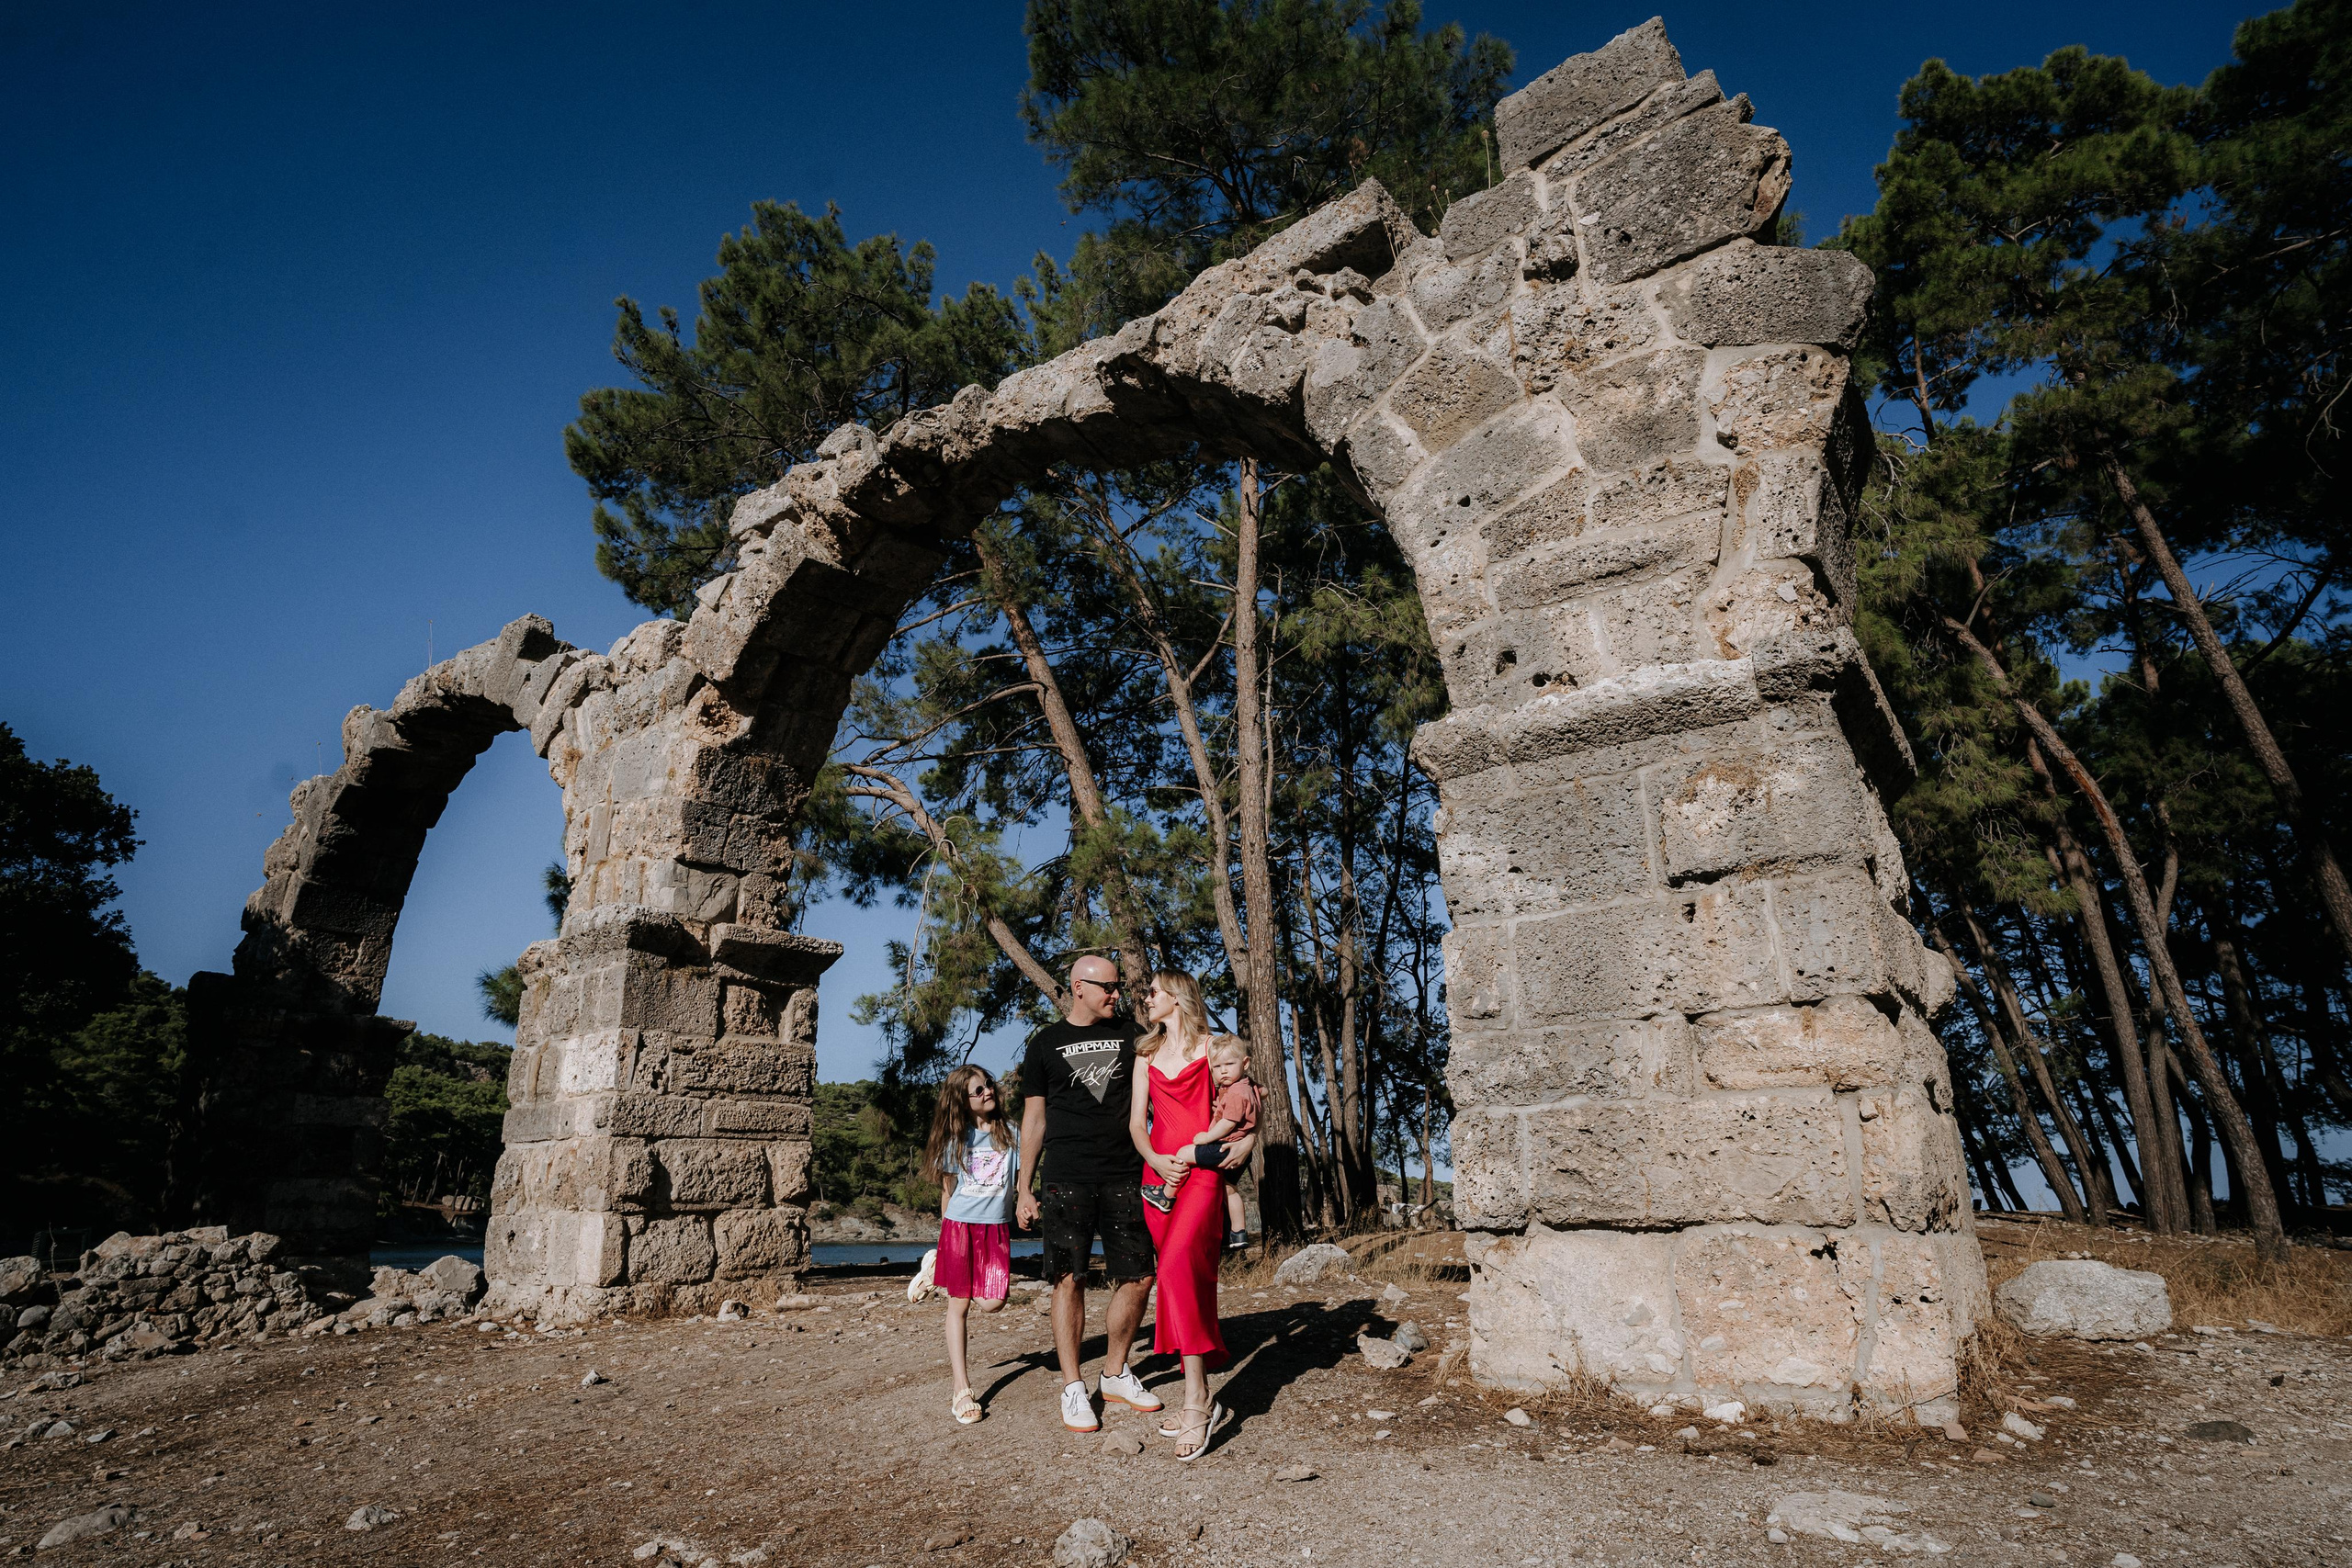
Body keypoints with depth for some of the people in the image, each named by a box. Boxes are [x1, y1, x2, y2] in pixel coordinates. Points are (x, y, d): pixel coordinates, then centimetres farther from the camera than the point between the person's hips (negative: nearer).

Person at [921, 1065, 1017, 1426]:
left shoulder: (1008, 1133, 6)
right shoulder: (956, 1139, 3)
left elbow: (1021, 1180, 8)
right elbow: (947, 1191, 10)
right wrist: (945, 1234, 11)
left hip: (996, 1228, 1)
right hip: (959, 1226, -1)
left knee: (992, 1302, -7)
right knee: (958, 1305, -1)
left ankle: (938, 1270, 21)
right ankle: (962, 1390, 7)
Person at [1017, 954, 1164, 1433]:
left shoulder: (1128, 1034, 11)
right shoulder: (1046, 1043, 6)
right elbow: (1034, 1118, 9)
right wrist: (1024, 1189, 5)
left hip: (1124, 1177, 3)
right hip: (1066, 1181, -2)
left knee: (1139, 1278, 3)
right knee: (1069, 1280, -5)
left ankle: (1115, 1374, 23)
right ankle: (1072, 1388, 10)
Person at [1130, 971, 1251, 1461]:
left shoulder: (1210, 1047, 7)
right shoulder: (1147, 1056, 18)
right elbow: (1136, 1121, 11)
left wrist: (1244, 1142, -6)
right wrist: (1155, 1160, -6)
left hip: (1203, 1173, -4)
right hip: (1159, 1174, 5)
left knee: (1178, 1269, -22)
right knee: (1185, 1279, 2)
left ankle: (1197, 1398, -19)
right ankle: (1199, 1402, 9)